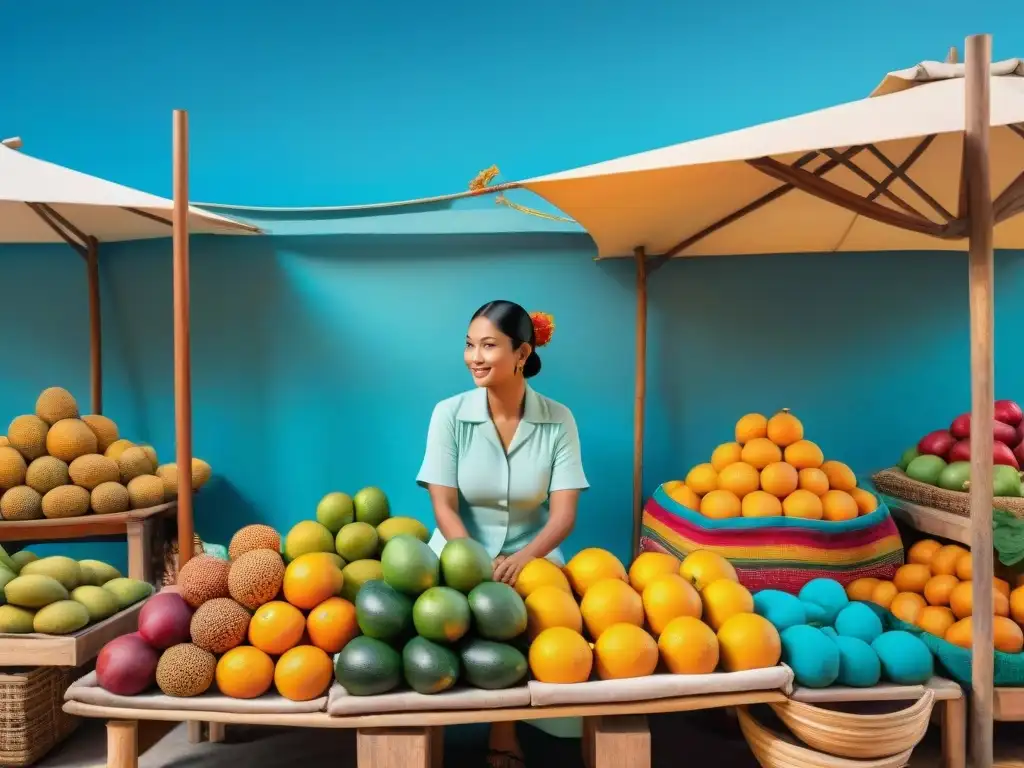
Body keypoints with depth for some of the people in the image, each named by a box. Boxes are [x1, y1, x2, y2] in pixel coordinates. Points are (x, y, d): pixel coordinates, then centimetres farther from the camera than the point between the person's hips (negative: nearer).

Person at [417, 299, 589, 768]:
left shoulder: (558, 420, -6)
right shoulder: (449, 414, -7)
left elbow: (563, 514, -11)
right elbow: (443, 506, -10)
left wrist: (522, 558, -30)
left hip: (530, 557, 0)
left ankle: (502, 729, -1)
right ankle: (504, 729, 2)